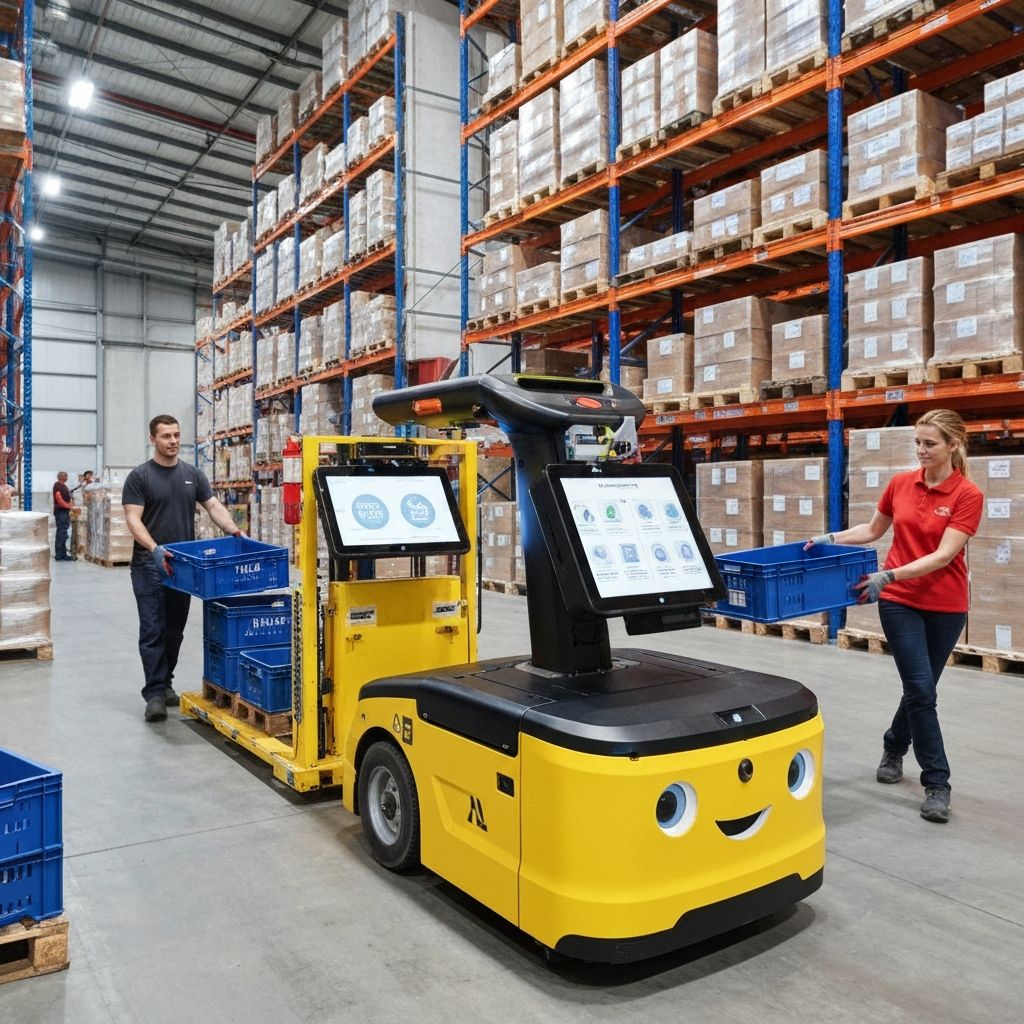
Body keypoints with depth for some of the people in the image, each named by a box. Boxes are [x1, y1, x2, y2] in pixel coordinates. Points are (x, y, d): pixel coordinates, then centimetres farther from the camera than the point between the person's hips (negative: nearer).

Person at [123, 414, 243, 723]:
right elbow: (133, 519, -14)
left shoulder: (193, 474, 8)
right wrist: (155, 549, -30)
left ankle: (164, 683, 28)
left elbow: (213, 506, 4)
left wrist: (234, 530, -15)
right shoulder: (140, 476, -7)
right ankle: (155, 693, -3)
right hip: (150, 565, -5)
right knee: (152, 631, -6)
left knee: (174, 630, 13)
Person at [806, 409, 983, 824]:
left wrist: (889, 575, -31)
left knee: (920, 689, 12)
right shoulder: (900, 483, -1)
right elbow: (873, 530, 14)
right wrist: (831, 538, -1)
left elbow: (943, 556, -21)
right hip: (900, 601, 1)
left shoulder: (968, 495, -12)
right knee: (921, 689, -5)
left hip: (945, 605, -1)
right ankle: (937, 783, 6)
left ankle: (893, 748, 38)